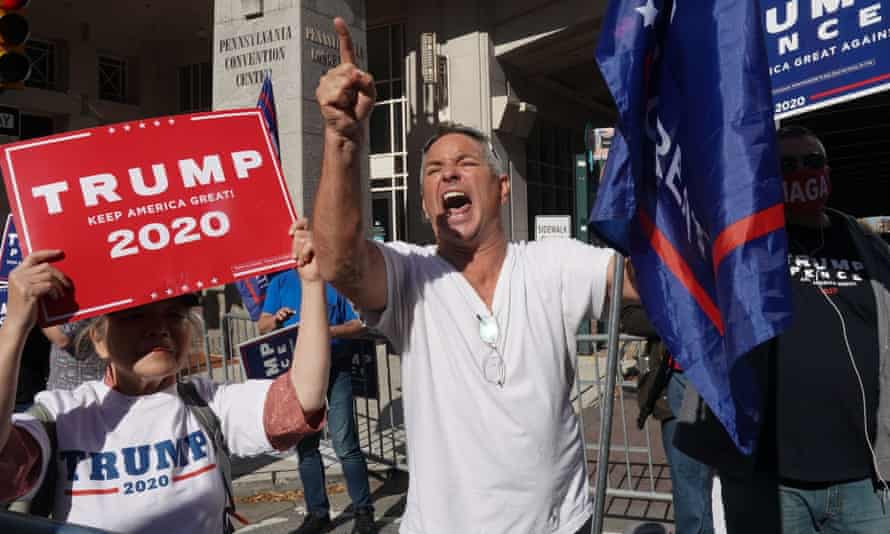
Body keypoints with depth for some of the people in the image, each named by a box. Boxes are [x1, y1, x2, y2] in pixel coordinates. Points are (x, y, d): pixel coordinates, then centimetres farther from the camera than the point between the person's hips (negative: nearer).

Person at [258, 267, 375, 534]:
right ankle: (317, 512, 22)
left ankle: (363, 512, 6)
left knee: (345, 444, -7)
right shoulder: (281, 282, 10)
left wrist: (329, 331, -19)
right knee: (305, 445, 9)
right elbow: (262, 325, 9)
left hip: (336, 368, -3)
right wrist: (276, 319, -14)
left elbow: (358, 324, -1)